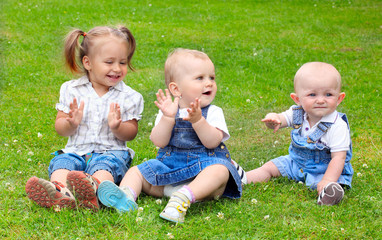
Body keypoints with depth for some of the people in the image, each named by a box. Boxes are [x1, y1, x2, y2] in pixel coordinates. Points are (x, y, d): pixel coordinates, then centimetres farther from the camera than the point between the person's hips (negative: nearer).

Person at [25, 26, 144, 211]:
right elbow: (60, 129, 8)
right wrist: (71, 123, -16)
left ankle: (93, 189, -68)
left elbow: (131, 133, 5)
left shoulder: (130, 96, 6)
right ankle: (60, 192, -60)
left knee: (105, 167, -35)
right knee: (61, 163, -29)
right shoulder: (71, 90, 8)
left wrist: (117, 127, -18)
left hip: (112, 152, -2)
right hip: (77, 151, 2)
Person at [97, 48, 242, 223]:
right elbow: (159, 142, -6)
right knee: (135, 171, -4)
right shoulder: (168, 112, 7)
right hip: (169, 167, 3)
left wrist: (198, 121, -27)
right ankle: (126, 195, -34)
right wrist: (168, 118, -20)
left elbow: (212, 142, -13)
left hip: (203, 165, -3)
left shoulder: (213, 112, 2)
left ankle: (185, 197, -56)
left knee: (220, 170, -34)